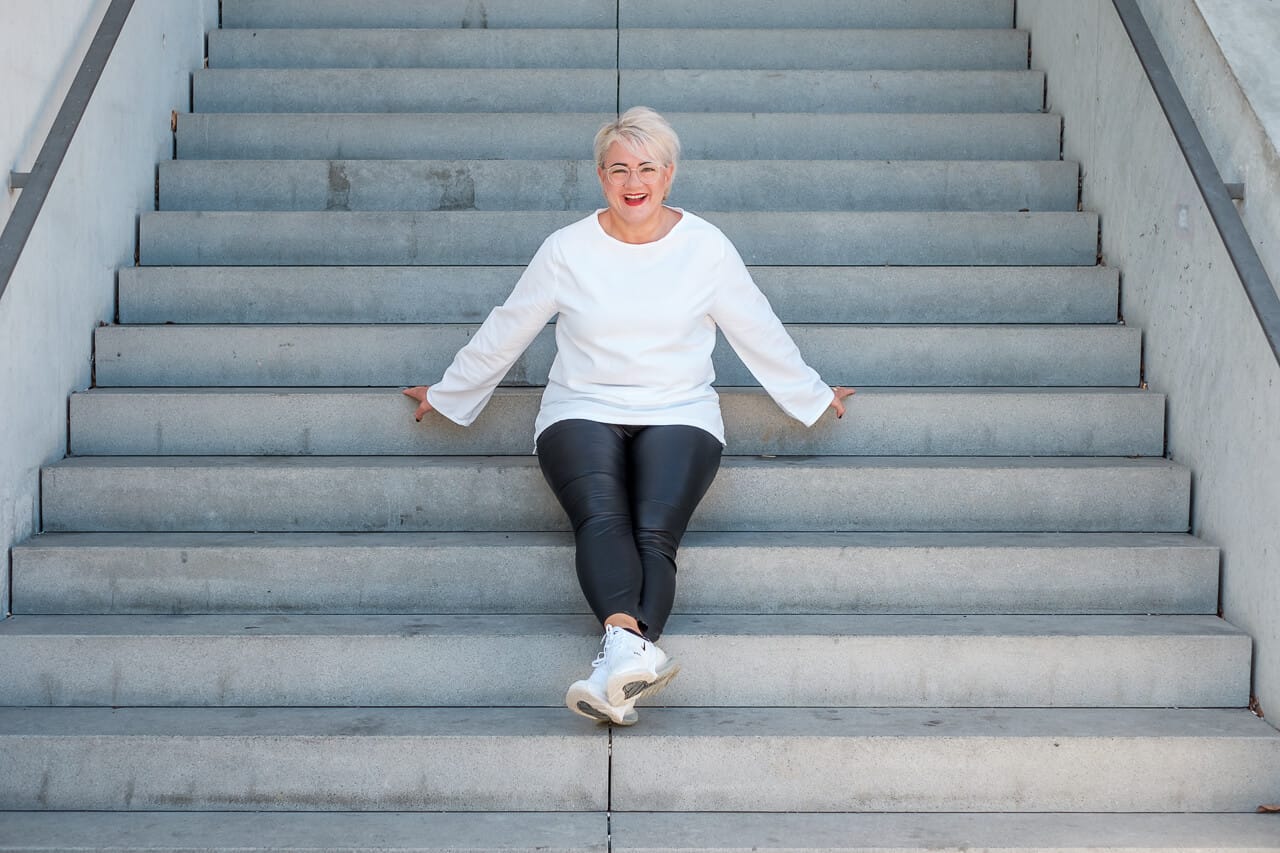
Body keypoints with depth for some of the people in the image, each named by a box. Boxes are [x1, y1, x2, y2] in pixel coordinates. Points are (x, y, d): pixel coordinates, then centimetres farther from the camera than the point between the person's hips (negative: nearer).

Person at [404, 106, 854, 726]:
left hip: (679, 417, 0)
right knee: (601, 518, -32)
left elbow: (759, 334, 17)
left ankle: (615, 671, -48)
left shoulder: (707, 247, 5)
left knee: (655, 531, -28)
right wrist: (446, 395, 23)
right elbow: (505, 331, 16)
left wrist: (812, 397, 25)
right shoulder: (567, 249, 5)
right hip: (581, 413, 0)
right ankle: (632, 644, -55)